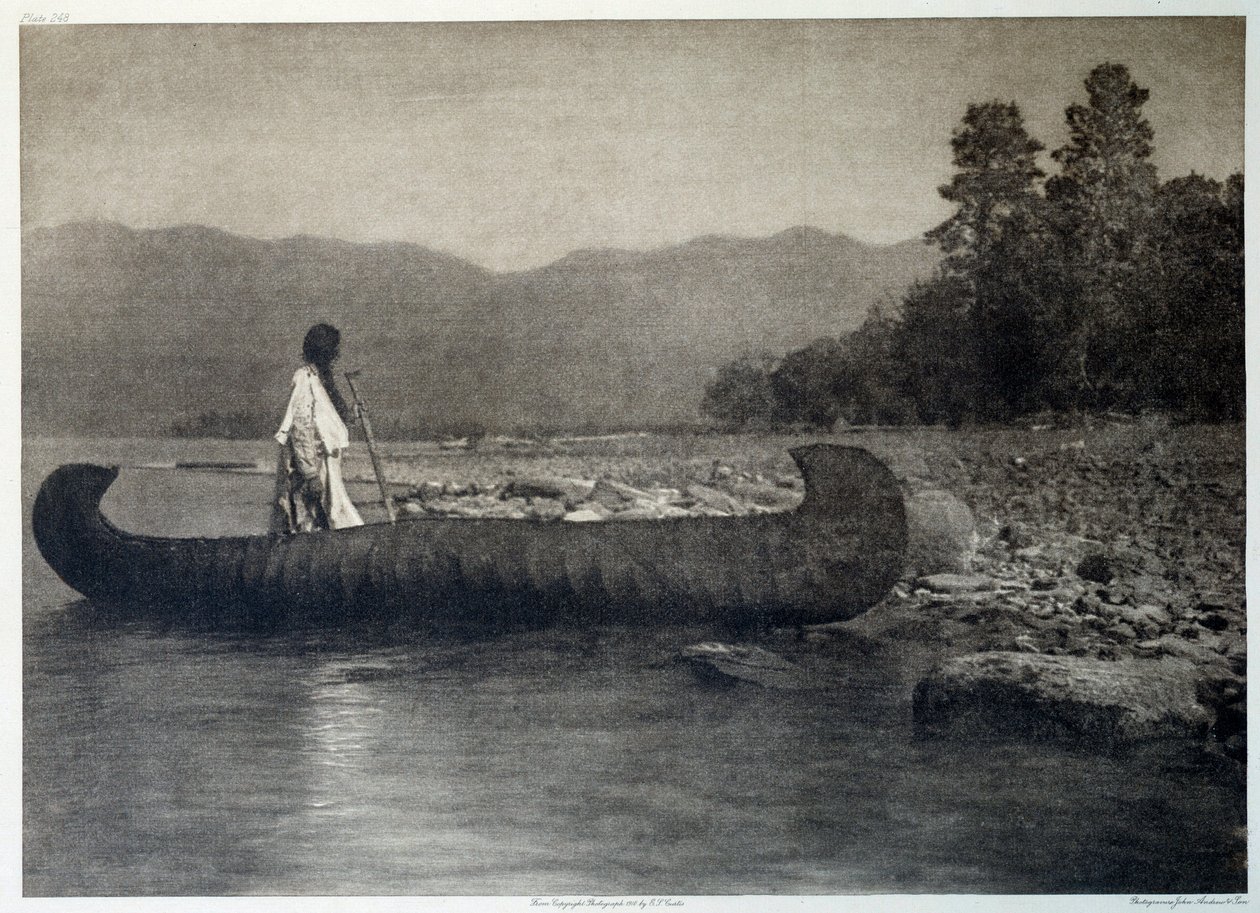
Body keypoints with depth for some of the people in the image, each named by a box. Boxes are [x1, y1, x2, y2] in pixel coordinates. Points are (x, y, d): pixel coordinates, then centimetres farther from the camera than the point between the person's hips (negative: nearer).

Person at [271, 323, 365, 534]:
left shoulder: (321, 377, 12)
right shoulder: (305, 380, -16)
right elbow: (301, 428, -21)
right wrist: (311, 473, -22)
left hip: (324, 459, 9)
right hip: (311, 460, -9)